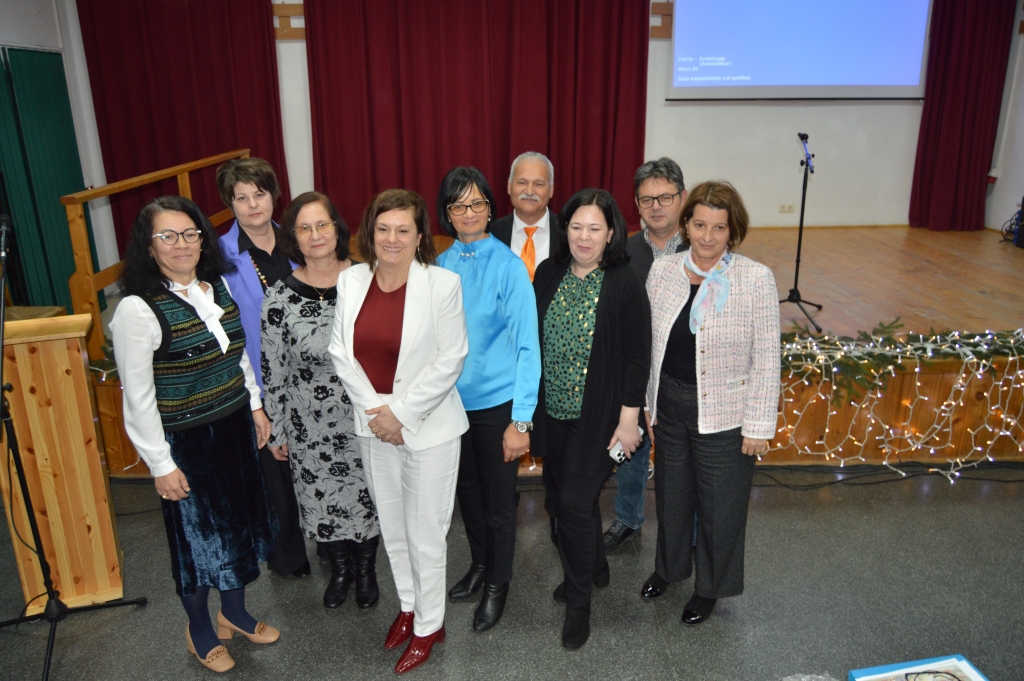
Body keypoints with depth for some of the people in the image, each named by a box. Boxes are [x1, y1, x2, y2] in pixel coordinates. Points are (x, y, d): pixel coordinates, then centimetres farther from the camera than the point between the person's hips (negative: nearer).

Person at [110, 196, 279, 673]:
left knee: (239, 522, 19)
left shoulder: (219, 286, 1)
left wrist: (256, 405, 11)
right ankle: (199, 630, 36)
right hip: (185, 441, -6)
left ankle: (235, 612, 43)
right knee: (197, 533, 10)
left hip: (235, 428, 6)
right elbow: (138, 398, -17)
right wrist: (161, 465, -15)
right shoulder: (137, 309, -19)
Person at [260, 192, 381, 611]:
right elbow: (272, 371, -3)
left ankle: (366, 570, 40)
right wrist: (275, 431, 1)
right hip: (310, 423, 0)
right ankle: (340, 569, 42)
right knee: (322, 497, 14)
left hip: (364, 415, 0)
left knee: (366, 493, 14)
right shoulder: (281, 297, -9)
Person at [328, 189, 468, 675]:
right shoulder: (351, 281, -1)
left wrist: (400, 411, -15)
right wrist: (374, 409, -9)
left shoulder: (442, 284, -13)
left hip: (428, 427, -4)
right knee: (391, 525, 20)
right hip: (372, 427, 5)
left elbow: (450, 360, -14)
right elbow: (341, 352, 1)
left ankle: (429, 625, 29)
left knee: (425, 532, 7)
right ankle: (408, 606, 42)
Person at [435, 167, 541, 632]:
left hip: (497, 404, -4)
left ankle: (498, 584, 34)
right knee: (467, 492, 21)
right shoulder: (440, 266, -1)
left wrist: (521, 420, -17)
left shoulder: (508, 266, -14)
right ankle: (479, 565, 45)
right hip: (451, 401, 4)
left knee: (498, 501, 11)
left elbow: (526, 345, -14)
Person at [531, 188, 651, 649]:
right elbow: (533, 339, 8)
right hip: (551, 410, 5)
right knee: (558, 495, 15)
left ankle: (579, 601, 21)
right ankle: (594, 568, 42)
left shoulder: (625, 284, -12)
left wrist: (628, 420, -10)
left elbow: (637, 358, -10)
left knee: (576, 501, -2)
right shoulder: (548, 273, 0)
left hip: (597, 417, -5)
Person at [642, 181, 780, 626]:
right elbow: (651, 343, 4)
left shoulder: (756, 279, -14)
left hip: (724, 414, -3)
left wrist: (759, 427, -10)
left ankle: (710, 587, 39)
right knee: (671, 492, 22)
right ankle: (669, 566, 49)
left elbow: (766, 359, -11)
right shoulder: (662, 270, -4)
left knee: (719, 504, 13)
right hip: (670, 405, 4)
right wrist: (649, 403, 8)